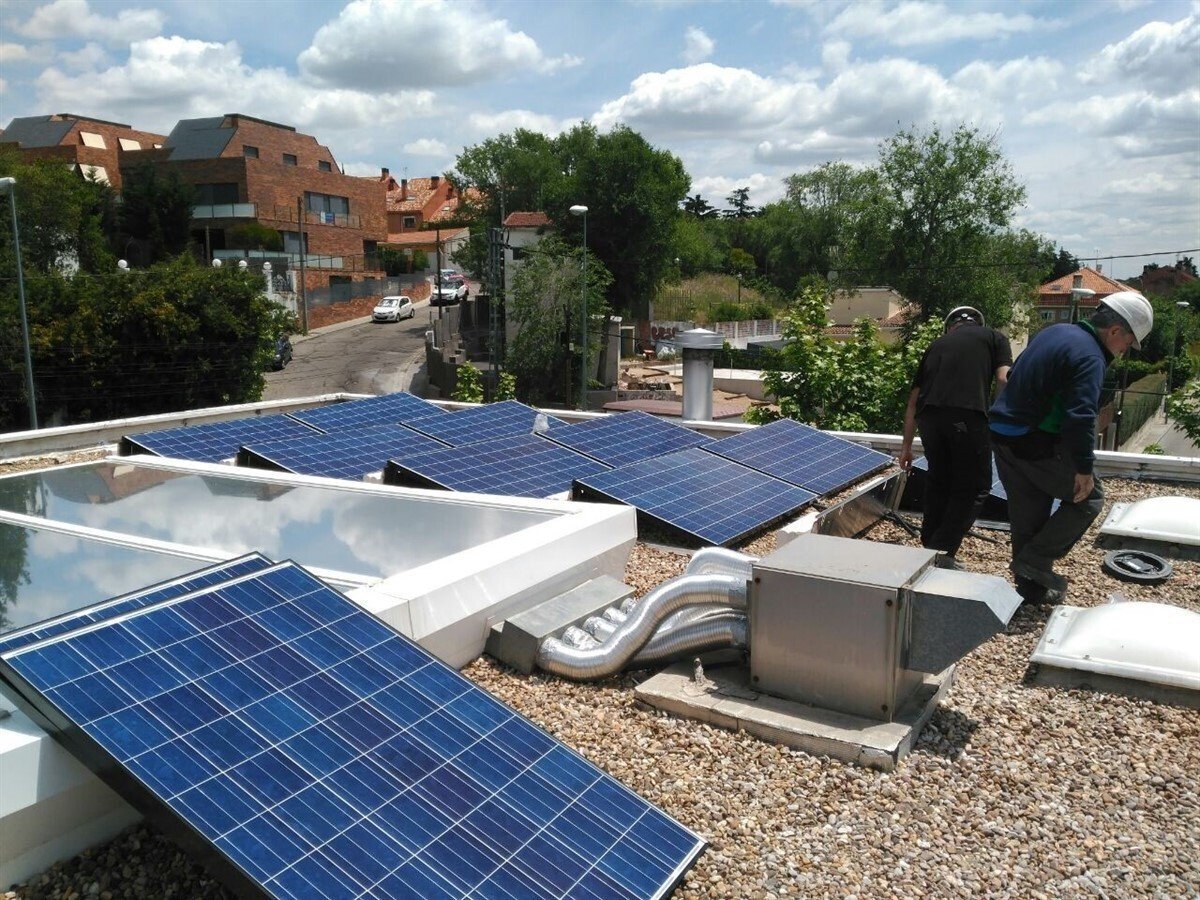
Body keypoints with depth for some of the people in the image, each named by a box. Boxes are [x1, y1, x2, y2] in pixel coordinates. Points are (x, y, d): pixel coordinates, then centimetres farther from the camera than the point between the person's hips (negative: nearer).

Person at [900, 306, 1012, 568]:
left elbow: (913, 399, 27)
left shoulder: (937, 344, 29)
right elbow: (1004, 379, 2)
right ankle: (943, 553, 3)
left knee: (938, 480, 21)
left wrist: (907, 445, 31)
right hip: (968, 415, -4)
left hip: (928, 416, 4)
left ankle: (929, 547, 26)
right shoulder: (994, 337, 21)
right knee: (974, 487, 9)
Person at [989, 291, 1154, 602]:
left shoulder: (1055, 332, 13)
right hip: (1038, 445, -9)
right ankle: (1036, 560, 3)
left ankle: (1031, 587, 24)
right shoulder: (1090, 357, -16)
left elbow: (1015, 376, 24)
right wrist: (1084, 468, -19)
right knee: (1088, 498, 9)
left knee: (1027, 511, 16)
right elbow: (1080, 416, -25)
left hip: (1002, 435, 9)